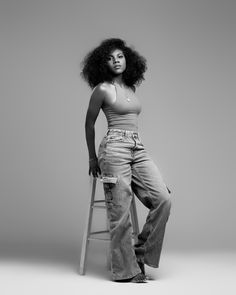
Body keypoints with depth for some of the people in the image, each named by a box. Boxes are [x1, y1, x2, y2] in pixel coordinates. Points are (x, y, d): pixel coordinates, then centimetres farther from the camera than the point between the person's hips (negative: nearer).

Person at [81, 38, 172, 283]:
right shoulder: (102, 89, -2)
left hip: (138, 149, 7)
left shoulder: (131, 88, 17)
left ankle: (141, 252, 8)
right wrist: (92, 158, 13)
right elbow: (89, 125, 6)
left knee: (163, 199, -7)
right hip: (115, 148, -7)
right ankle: (126, 269, 7)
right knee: (120, 210, -4)